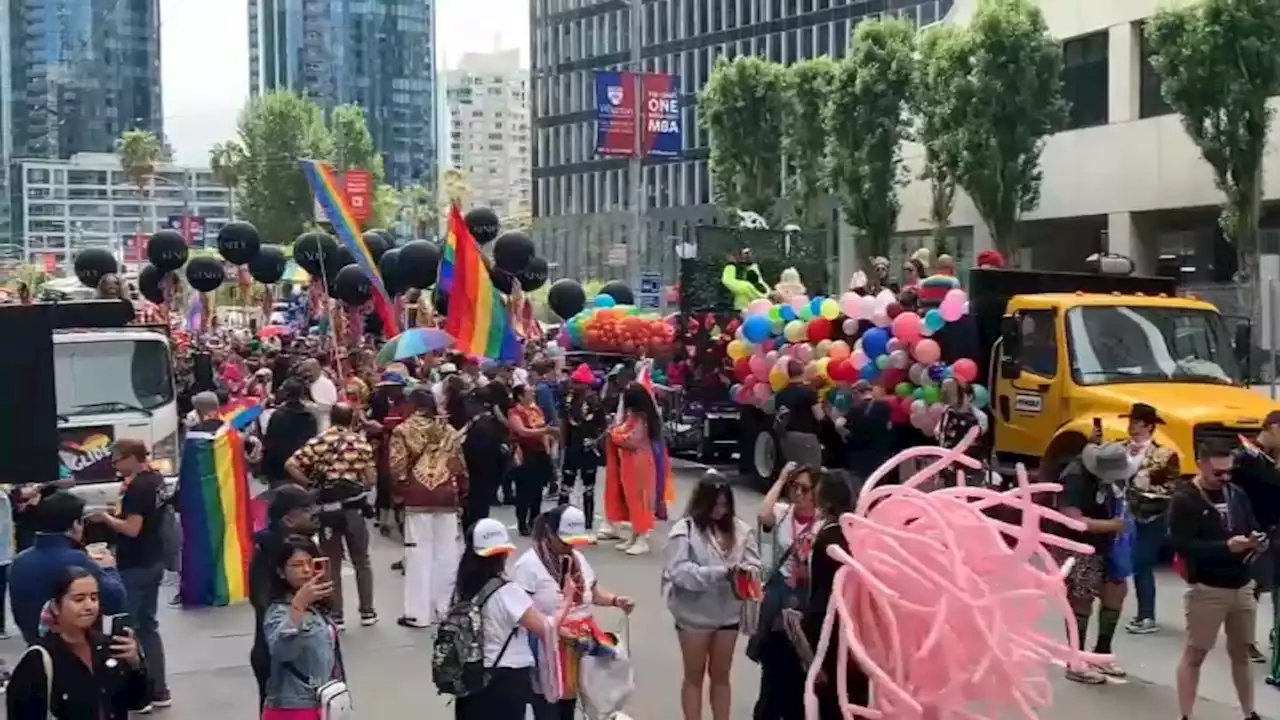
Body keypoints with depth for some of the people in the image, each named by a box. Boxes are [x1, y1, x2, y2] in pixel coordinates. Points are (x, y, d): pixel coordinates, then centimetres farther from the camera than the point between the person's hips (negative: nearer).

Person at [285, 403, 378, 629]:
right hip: (353, 505, 0)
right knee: (361, 561, 15)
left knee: (331, 563, 10)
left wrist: (311, 485, 0)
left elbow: (290, 465, -10)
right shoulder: (361, 442, 1)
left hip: (326, 507, 0)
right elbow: (370, 480, -2)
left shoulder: (317, 442, 0)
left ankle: (336, 616, 11)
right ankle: (367, 612, 18)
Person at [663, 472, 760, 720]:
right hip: (694, 614, -4)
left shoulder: (739, 529, -3)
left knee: (720, 675, 18)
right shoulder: (685, 530, -15)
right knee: (694, 676, 12)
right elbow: (679, 571, -21)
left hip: (728, 613, 4)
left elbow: (754, 564, 0)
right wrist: (720, 572, -28)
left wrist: (745, 570, -24)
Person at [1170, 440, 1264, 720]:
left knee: (1242, 653, 18)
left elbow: (1252, 526, 13)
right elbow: (1183, 545, -19)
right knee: (1194, 654, 2)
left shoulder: (1237, 494, 6)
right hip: (1207, 589, -6)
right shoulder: (1184, 500, -11)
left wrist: (1258, 540, -11)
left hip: (1242, 587, 6)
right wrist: (1226, 546, -26)